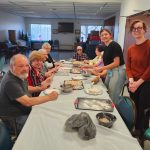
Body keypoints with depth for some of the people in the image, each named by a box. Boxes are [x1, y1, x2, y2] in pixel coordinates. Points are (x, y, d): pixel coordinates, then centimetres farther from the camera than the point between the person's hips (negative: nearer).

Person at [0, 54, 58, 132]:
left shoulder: (20, 75, 0)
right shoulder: (10, 82, -29)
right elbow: (28, 102, -31)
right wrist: (49, 97, -24)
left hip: (25, 111, 9)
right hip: (15, 119, -9)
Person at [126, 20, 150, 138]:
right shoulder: (130, 49, 9)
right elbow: (128, 67, 7)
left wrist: (139, 82, -14)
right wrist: (131, 80, -10)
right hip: (133, 84, 5)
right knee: (135, 109, 12)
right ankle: (135, 130, 32)